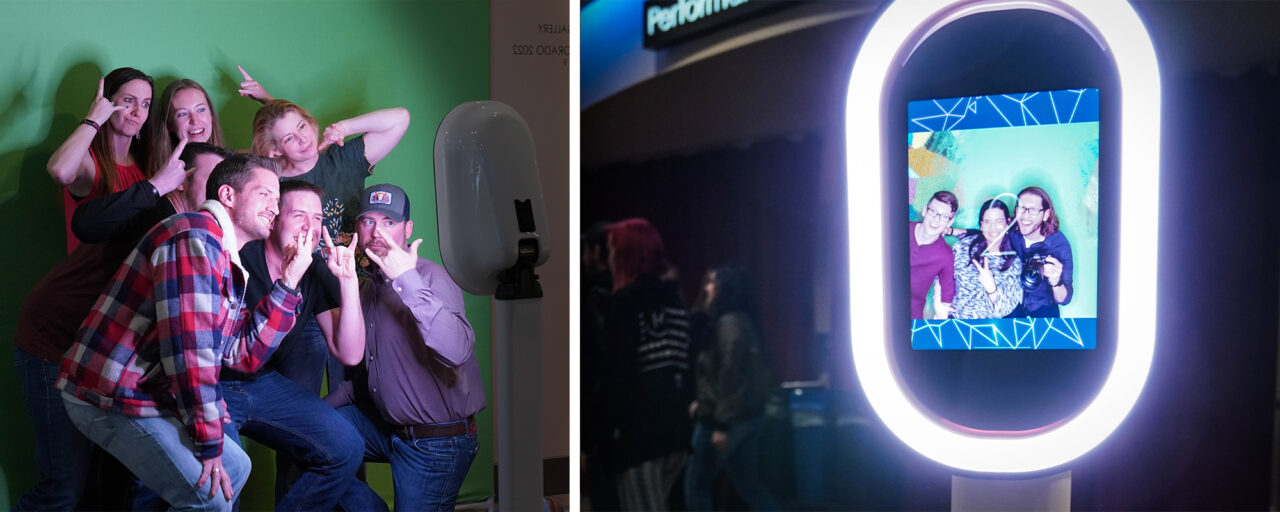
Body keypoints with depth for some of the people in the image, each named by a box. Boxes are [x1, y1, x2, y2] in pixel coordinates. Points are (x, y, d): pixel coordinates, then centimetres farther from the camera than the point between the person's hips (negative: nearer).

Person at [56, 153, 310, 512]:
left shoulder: (226, 262, 14)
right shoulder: (196, 237, -18)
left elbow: (244, 354, 5)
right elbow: (190, 350, -25)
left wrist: (289, 281, 4)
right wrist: (209, 444, -19)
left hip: (148, 394, 10)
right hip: (112, 398, -10)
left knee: (235, 468, 16)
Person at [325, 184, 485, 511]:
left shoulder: (430, 277, -19)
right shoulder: (370, 287, 9)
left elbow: (456, 352, -38)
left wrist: (407, 280, -39)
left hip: (435, 444, -8)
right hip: (385, 424, 8)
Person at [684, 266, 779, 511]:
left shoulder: (729, 323, -15)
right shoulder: (739, 321, 14)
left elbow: (730, 376, -21)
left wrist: (722, 424, -21)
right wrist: (702, 403, 19)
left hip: (726, 419, -9)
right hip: (746, 416, 9)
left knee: (696, 485, 4)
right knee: (749, 485, 13)